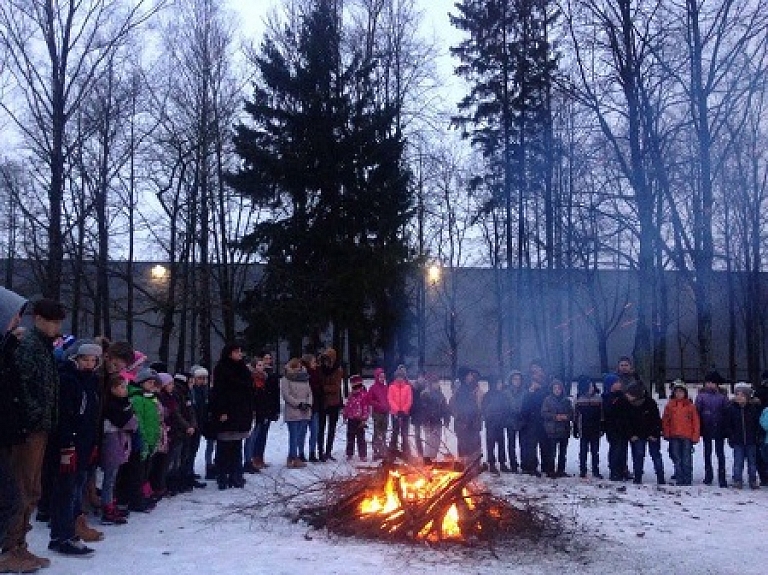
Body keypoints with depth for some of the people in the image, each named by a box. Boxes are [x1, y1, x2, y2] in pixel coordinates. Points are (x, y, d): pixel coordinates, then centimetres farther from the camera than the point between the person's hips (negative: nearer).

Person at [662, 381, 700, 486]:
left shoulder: (690, 406, 3)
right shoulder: (669, 406, 7)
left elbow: (696, 422, 2)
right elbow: (665, 421, 9)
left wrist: (695, 436, -4)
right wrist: (666, 434, 0)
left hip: (687, 437, -2)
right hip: (674, 437, 2)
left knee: (687, 460, 0)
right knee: (677, 460, 6)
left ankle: (687, 481, 7)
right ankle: (679, 480, 13)